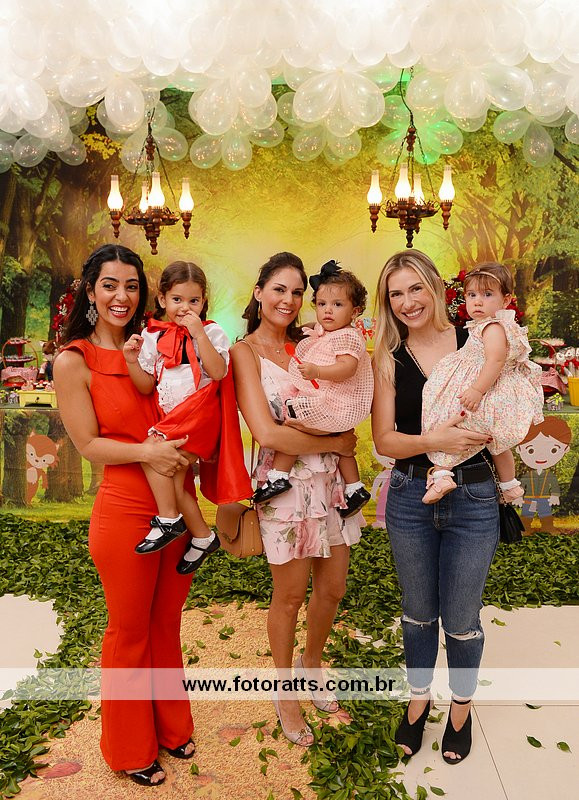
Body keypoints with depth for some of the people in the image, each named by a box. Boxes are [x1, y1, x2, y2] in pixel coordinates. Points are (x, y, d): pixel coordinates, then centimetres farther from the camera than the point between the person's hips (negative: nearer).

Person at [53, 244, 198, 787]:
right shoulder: (73, 361, -7)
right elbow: (89, 445, -9)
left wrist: (182, 449, -6)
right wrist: (146, 452, -22)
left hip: (177, 507, 5)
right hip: (125, 512, -5)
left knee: (166, 624, 19)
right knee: (129, 631, 12)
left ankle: (170, 726, 41)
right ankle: (131, 750, 34)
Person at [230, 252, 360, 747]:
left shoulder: (308, 343, 8)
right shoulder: (245, 352, -8)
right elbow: (267, 433, -18)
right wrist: (334, 443, -13)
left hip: (331, 480, 5)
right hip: (285, 483, -5)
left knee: (333, 589, 16)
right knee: (290, 597, 10)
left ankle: (311, 664, 45)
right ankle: (284, 692, 36)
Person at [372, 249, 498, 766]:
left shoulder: (477, 341, -4)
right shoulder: (388, 359, -2)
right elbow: (384, 440, -6)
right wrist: (434, 440, -23)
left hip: (474, 499, -1)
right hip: (411, 497, 1)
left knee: (461, 619, 12)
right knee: (418, 612, 18)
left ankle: (462, 706, 41)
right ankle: (419, 699, 44)